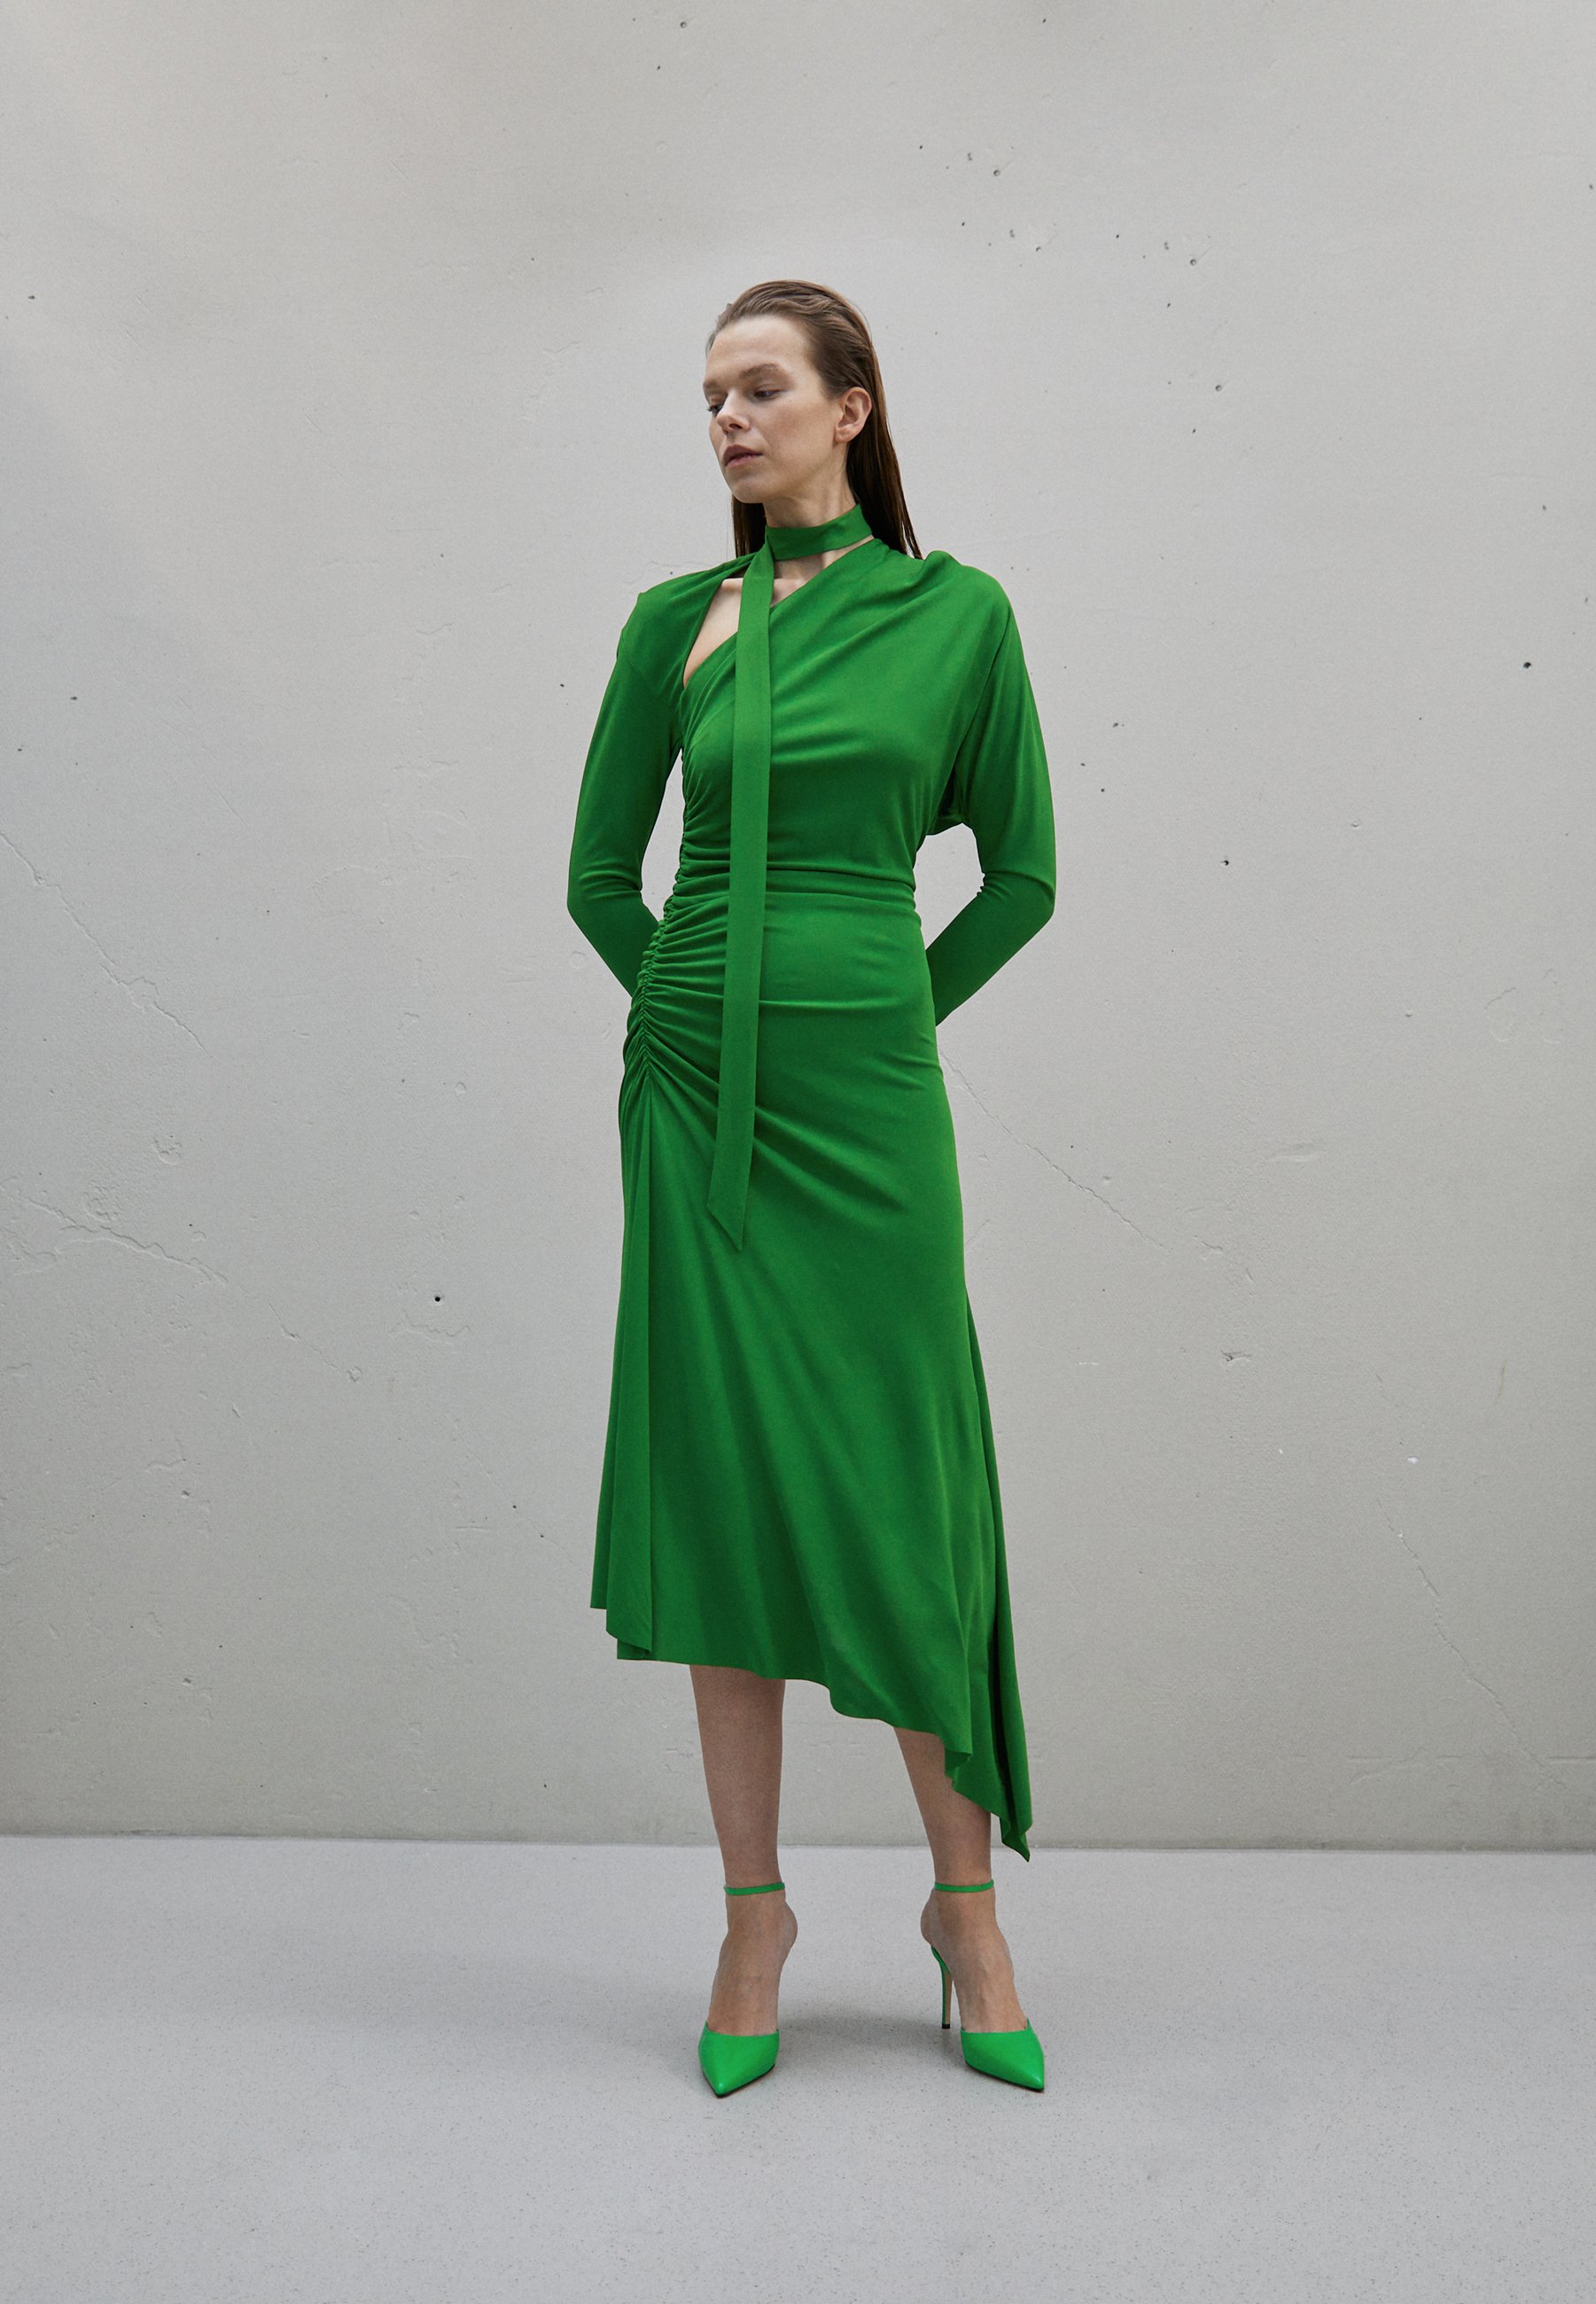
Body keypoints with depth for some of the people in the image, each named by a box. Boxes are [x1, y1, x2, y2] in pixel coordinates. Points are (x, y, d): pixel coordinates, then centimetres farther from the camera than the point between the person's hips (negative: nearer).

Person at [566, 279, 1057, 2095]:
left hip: (867, 1102, -2)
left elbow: (1022, 874, 7)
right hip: (698, 1099, 2)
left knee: (897, 1499, 2)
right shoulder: (676, 619, 8)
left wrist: (887, 1013, 9)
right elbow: (599, 872, 12)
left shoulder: (956, 609, 4)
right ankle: (754, 1914, 21)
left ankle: (967, 1899, 23)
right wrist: (711, 1008, 12)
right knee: (722, 1485, 5)